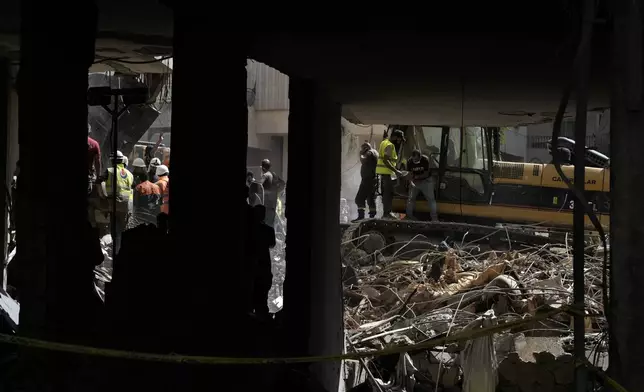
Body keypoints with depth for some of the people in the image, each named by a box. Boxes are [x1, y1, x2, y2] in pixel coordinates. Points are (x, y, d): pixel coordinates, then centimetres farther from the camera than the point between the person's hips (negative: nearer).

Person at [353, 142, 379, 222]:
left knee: (360, 198, -13)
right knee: (371, 198, 11)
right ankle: (372, 215, 8)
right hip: (374, 179, 10)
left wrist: (361, 154, -6)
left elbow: (363, 161, -22)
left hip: (368, 179, -10)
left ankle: (361, 215, -21)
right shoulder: (375, 152, 23)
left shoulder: (369, 153, -8)